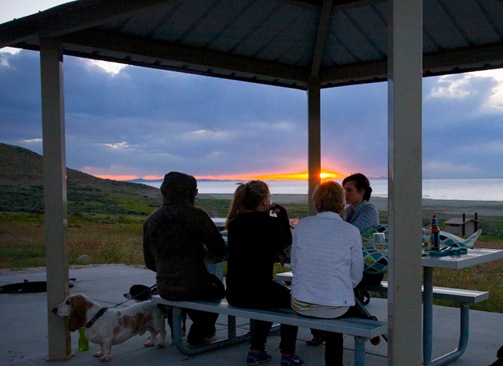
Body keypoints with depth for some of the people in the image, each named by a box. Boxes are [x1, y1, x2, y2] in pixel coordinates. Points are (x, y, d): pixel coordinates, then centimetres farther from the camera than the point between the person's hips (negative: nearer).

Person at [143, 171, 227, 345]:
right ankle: (198, 333, 34)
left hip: (165, 289, 5)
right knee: (217, 287, 30)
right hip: (194, 288, -5)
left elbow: (150, 262, 7)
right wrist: (207, 253, 16)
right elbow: (219, 249, -7)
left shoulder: (151, 220, 0)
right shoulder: (196, 215, -13)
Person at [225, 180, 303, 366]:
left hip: (234, 291, 6)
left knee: (272, 296, 33)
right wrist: (281, 213, 10)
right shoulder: (268, 222, -14)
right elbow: (286, 241, 7)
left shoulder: (235, 222, 5)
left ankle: (256, 350, 32)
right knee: (290, 299, 21)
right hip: (256, 290, -6)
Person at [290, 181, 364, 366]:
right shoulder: (351, 232, -6)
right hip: (335, 308, -3)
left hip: (301, 305, 3)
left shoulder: (302, 225, 0)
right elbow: (356, 276, 1)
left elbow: (294, 265, 7)